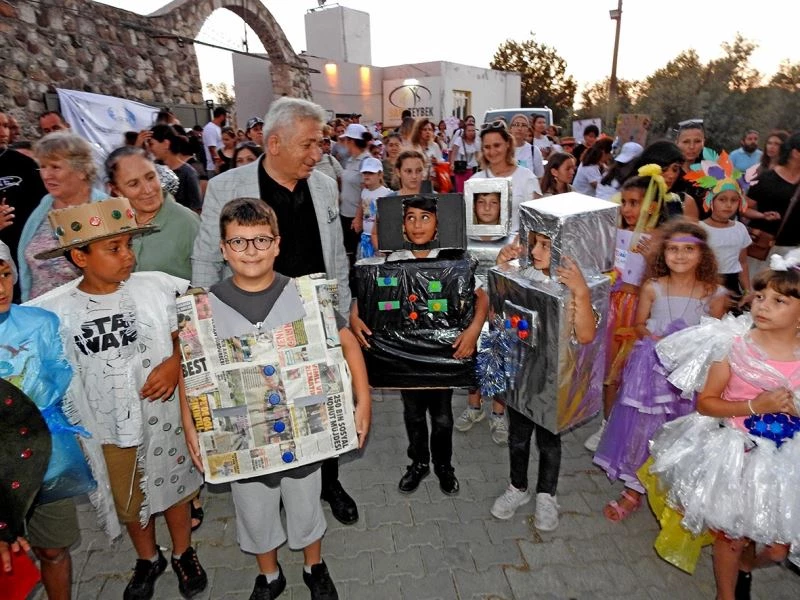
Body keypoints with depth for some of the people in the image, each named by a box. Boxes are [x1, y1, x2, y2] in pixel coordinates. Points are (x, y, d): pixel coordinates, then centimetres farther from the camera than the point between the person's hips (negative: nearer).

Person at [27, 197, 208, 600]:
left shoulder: (158, 287, -15)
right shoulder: (51, 311, -12)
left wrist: (176, 362, -21)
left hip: (164, 418, -1)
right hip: (105, 430, 1)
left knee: (174, 487, 20)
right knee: (129, 502, 23)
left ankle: (183, 553, 48)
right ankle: (147, 559, 51)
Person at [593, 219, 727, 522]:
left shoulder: (715, 294, -6)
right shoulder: (652, 288, -6)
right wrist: (653, 337, -14)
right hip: (651, 368, 0)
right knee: (642, 427, 6)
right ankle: (634, 491, 25)